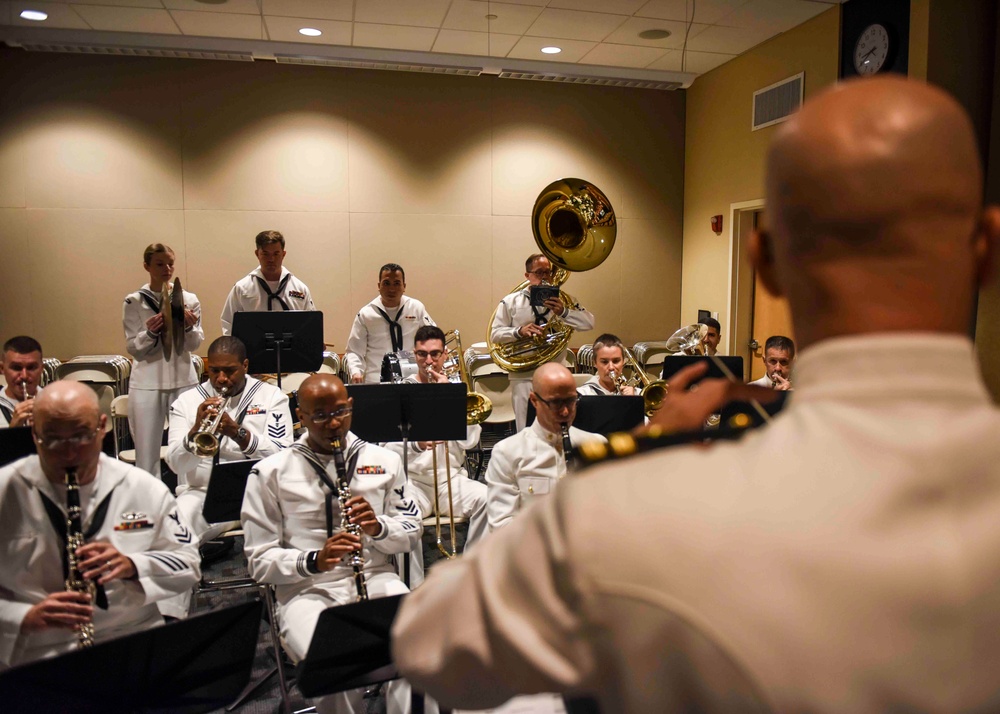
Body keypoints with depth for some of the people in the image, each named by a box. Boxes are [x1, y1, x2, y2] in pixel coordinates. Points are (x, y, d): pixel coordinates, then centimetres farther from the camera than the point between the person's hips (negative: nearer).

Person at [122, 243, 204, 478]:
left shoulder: (189, 299, 4)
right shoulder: (134, 302, 1)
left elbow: (195, 345, 0)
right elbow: (133, 348, -1)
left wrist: (189, 327, -20)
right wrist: (150, 332, -20)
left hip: (183, 380, 1)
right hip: (147, 383, -1)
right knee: (147, 451, 1)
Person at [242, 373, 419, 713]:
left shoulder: (383, 460, 9)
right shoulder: (270, 472, 2)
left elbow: (412, 532, 13)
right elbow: (260, 561, 1)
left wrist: (379, 527, -10)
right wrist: (314, 561, -17)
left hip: (376, 578, 2)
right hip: (307, 590, -1)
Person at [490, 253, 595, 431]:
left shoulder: (561, 300, 8)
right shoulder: (510, 302, 5)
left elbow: (589, 322, -1)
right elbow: (495, 334, 0)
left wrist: (563, 312, -17)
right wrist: (519, 332, -18)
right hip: (523, 377, -1)